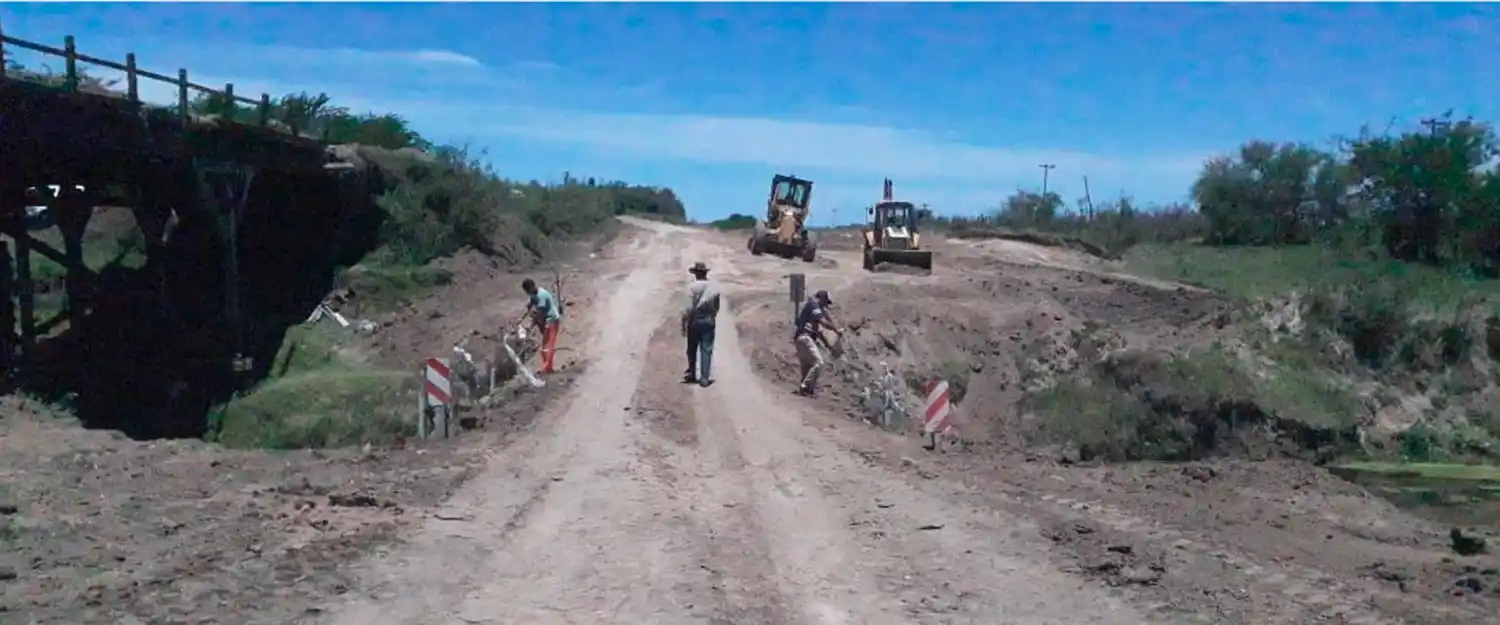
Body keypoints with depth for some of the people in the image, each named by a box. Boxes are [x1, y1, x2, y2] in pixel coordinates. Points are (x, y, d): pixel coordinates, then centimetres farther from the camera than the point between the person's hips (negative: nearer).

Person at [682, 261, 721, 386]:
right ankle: (705, 378, 0)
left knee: (692, 349, 14)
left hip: (695, 321, -2)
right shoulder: (714, 287, 0)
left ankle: (692, 374, 26)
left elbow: (689, 307, -16)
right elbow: (716, 307, 4)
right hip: (709, 321, 3)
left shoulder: (693, 286, -12)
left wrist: (684, 323, -9)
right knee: (707, 350, 4)